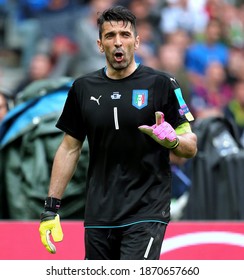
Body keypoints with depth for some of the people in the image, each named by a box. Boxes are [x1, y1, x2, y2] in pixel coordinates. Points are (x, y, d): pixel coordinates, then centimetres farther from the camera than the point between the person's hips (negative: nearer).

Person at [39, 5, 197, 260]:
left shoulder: (161, 84, -1)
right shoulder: (83, 88, 9)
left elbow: (190, 147, 0)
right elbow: (69, 148, 15)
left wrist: (171, 140, -23)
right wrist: (50, 208, 10)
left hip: (146, 212, -4)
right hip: (98, 216, 4)